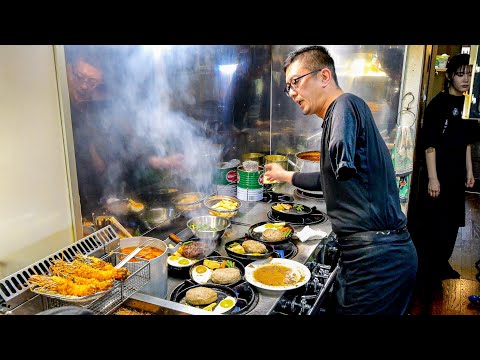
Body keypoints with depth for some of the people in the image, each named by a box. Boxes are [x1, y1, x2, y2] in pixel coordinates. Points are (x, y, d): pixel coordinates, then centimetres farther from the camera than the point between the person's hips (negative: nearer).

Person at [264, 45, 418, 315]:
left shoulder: (346, 104, -14)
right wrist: (285, 176, 41)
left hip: (377, 257, -9)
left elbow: (342, 164, -37)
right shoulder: (335, 116, 17)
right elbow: (330, 179, 32)